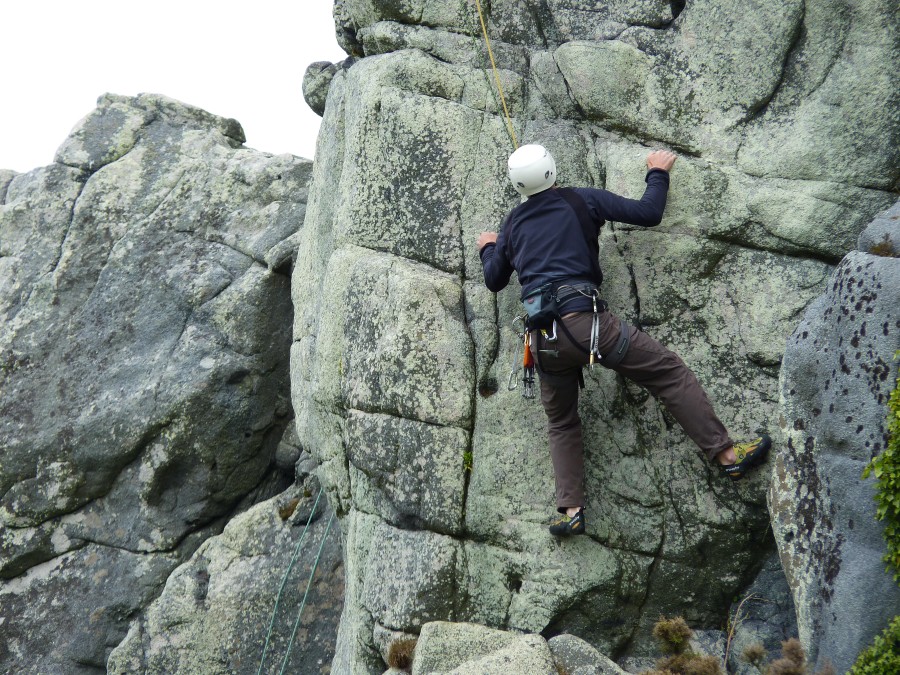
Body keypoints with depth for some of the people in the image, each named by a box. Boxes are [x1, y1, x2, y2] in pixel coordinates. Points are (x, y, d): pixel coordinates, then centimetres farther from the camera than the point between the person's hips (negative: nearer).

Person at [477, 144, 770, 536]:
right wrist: (658, 174, 25)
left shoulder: (513, 224, 18)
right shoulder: (580, 200, 7)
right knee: (670, 373, 4)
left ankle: (571, 510, 7)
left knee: (562, 422, 20)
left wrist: (487, 249, 49)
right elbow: (648, 214, 7)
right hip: (585, 321, -4)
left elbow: (494, 281, 28)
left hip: (542, 338, 4)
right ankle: (727, 455, 1)